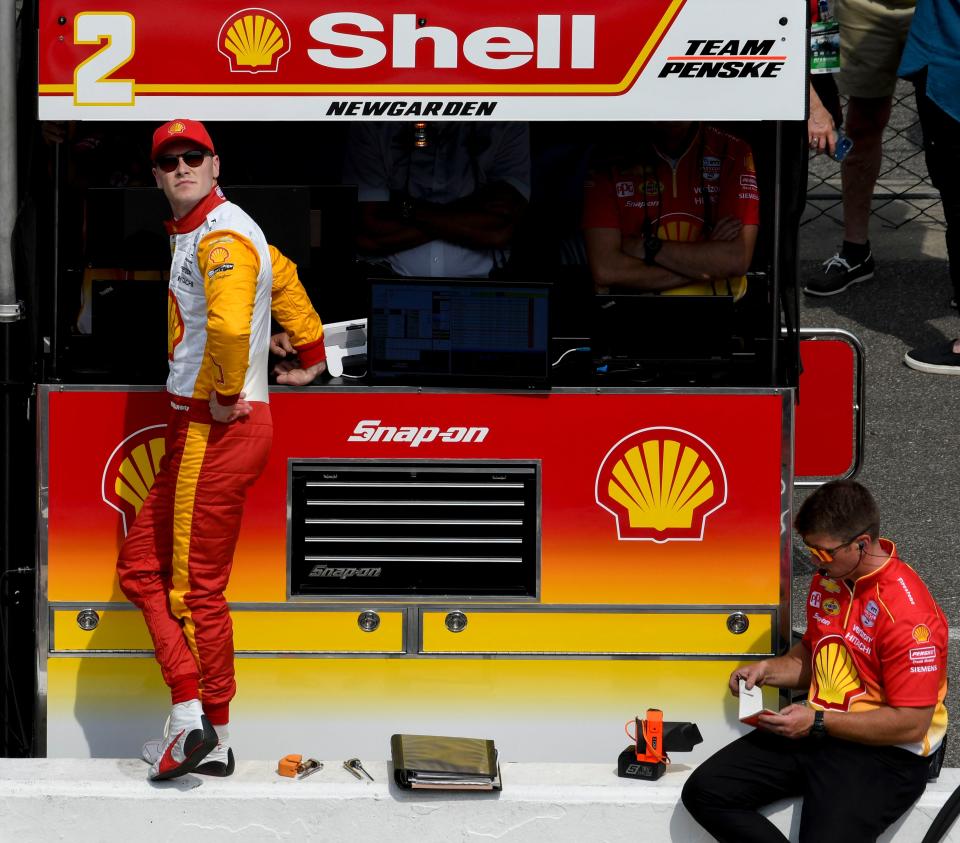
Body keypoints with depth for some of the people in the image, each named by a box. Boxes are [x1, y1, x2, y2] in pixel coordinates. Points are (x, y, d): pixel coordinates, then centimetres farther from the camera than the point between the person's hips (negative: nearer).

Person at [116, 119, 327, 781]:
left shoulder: (220, 235, -15)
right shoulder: (195, 232, 18)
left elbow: (230, 324, -33)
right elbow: (284, 277, 34)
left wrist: (225, 396, -18)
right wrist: (311, 354, 41)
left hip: (218, 429, -11)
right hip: (198, 431, 11)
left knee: (194, 585, -4)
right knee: (140, 566, 11)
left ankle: (206, 734, 5)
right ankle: (195, 716, 10)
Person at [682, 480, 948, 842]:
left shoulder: (907, 611, -20)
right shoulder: (828, 579, 5)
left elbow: (911, 724, -20)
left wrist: (817, 723, -18)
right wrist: (769, 669, 2)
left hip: (884, 751, -8)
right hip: (816, 731, 8)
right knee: (703, 791, -7)